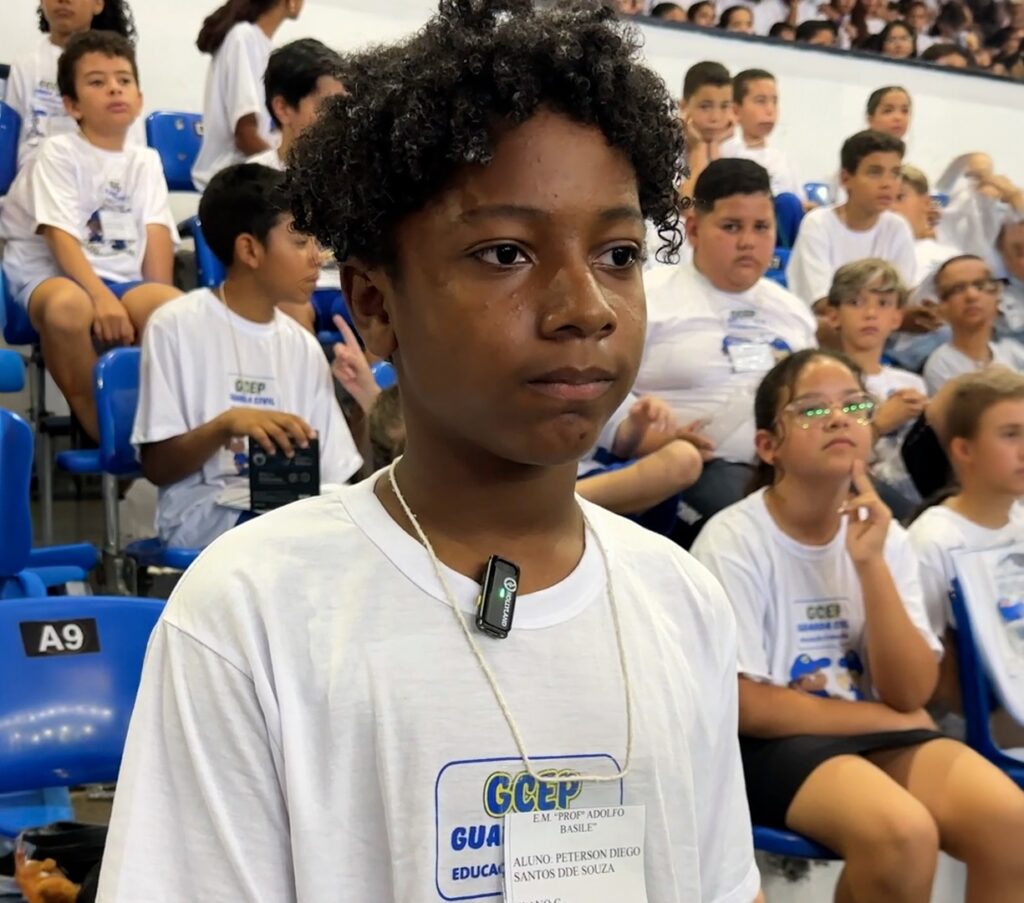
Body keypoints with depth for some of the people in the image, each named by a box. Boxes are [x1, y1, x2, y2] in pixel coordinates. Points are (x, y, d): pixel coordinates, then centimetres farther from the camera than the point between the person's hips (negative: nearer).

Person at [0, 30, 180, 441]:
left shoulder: (146, 161, 14)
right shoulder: (58, 153, 0)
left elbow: (157, 234, 0)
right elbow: (62, 239, -13)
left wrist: (159, 303, -17)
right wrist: (101, 297, -28)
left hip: (123, 279, 3)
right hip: (54, 274, -3)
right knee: (67, 307, -41)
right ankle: (100, 429, -19)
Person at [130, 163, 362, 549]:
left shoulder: (304, 346, 13)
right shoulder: (177, 326, -3)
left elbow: (335, 474, 9)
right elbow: (156, 467, -5)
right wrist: (225, 425, -22)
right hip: (206, 513, -6)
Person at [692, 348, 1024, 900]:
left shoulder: (882, 535, 3)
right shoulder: (733, 541, -12)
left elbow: (911, 695, -4)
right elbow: (741, 705, -15)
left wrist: (871, 565, -15)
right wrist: (882, 715, -6)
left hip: (880, 735, 5)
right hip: (772, 743, -5)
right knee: (903, 833, -31)